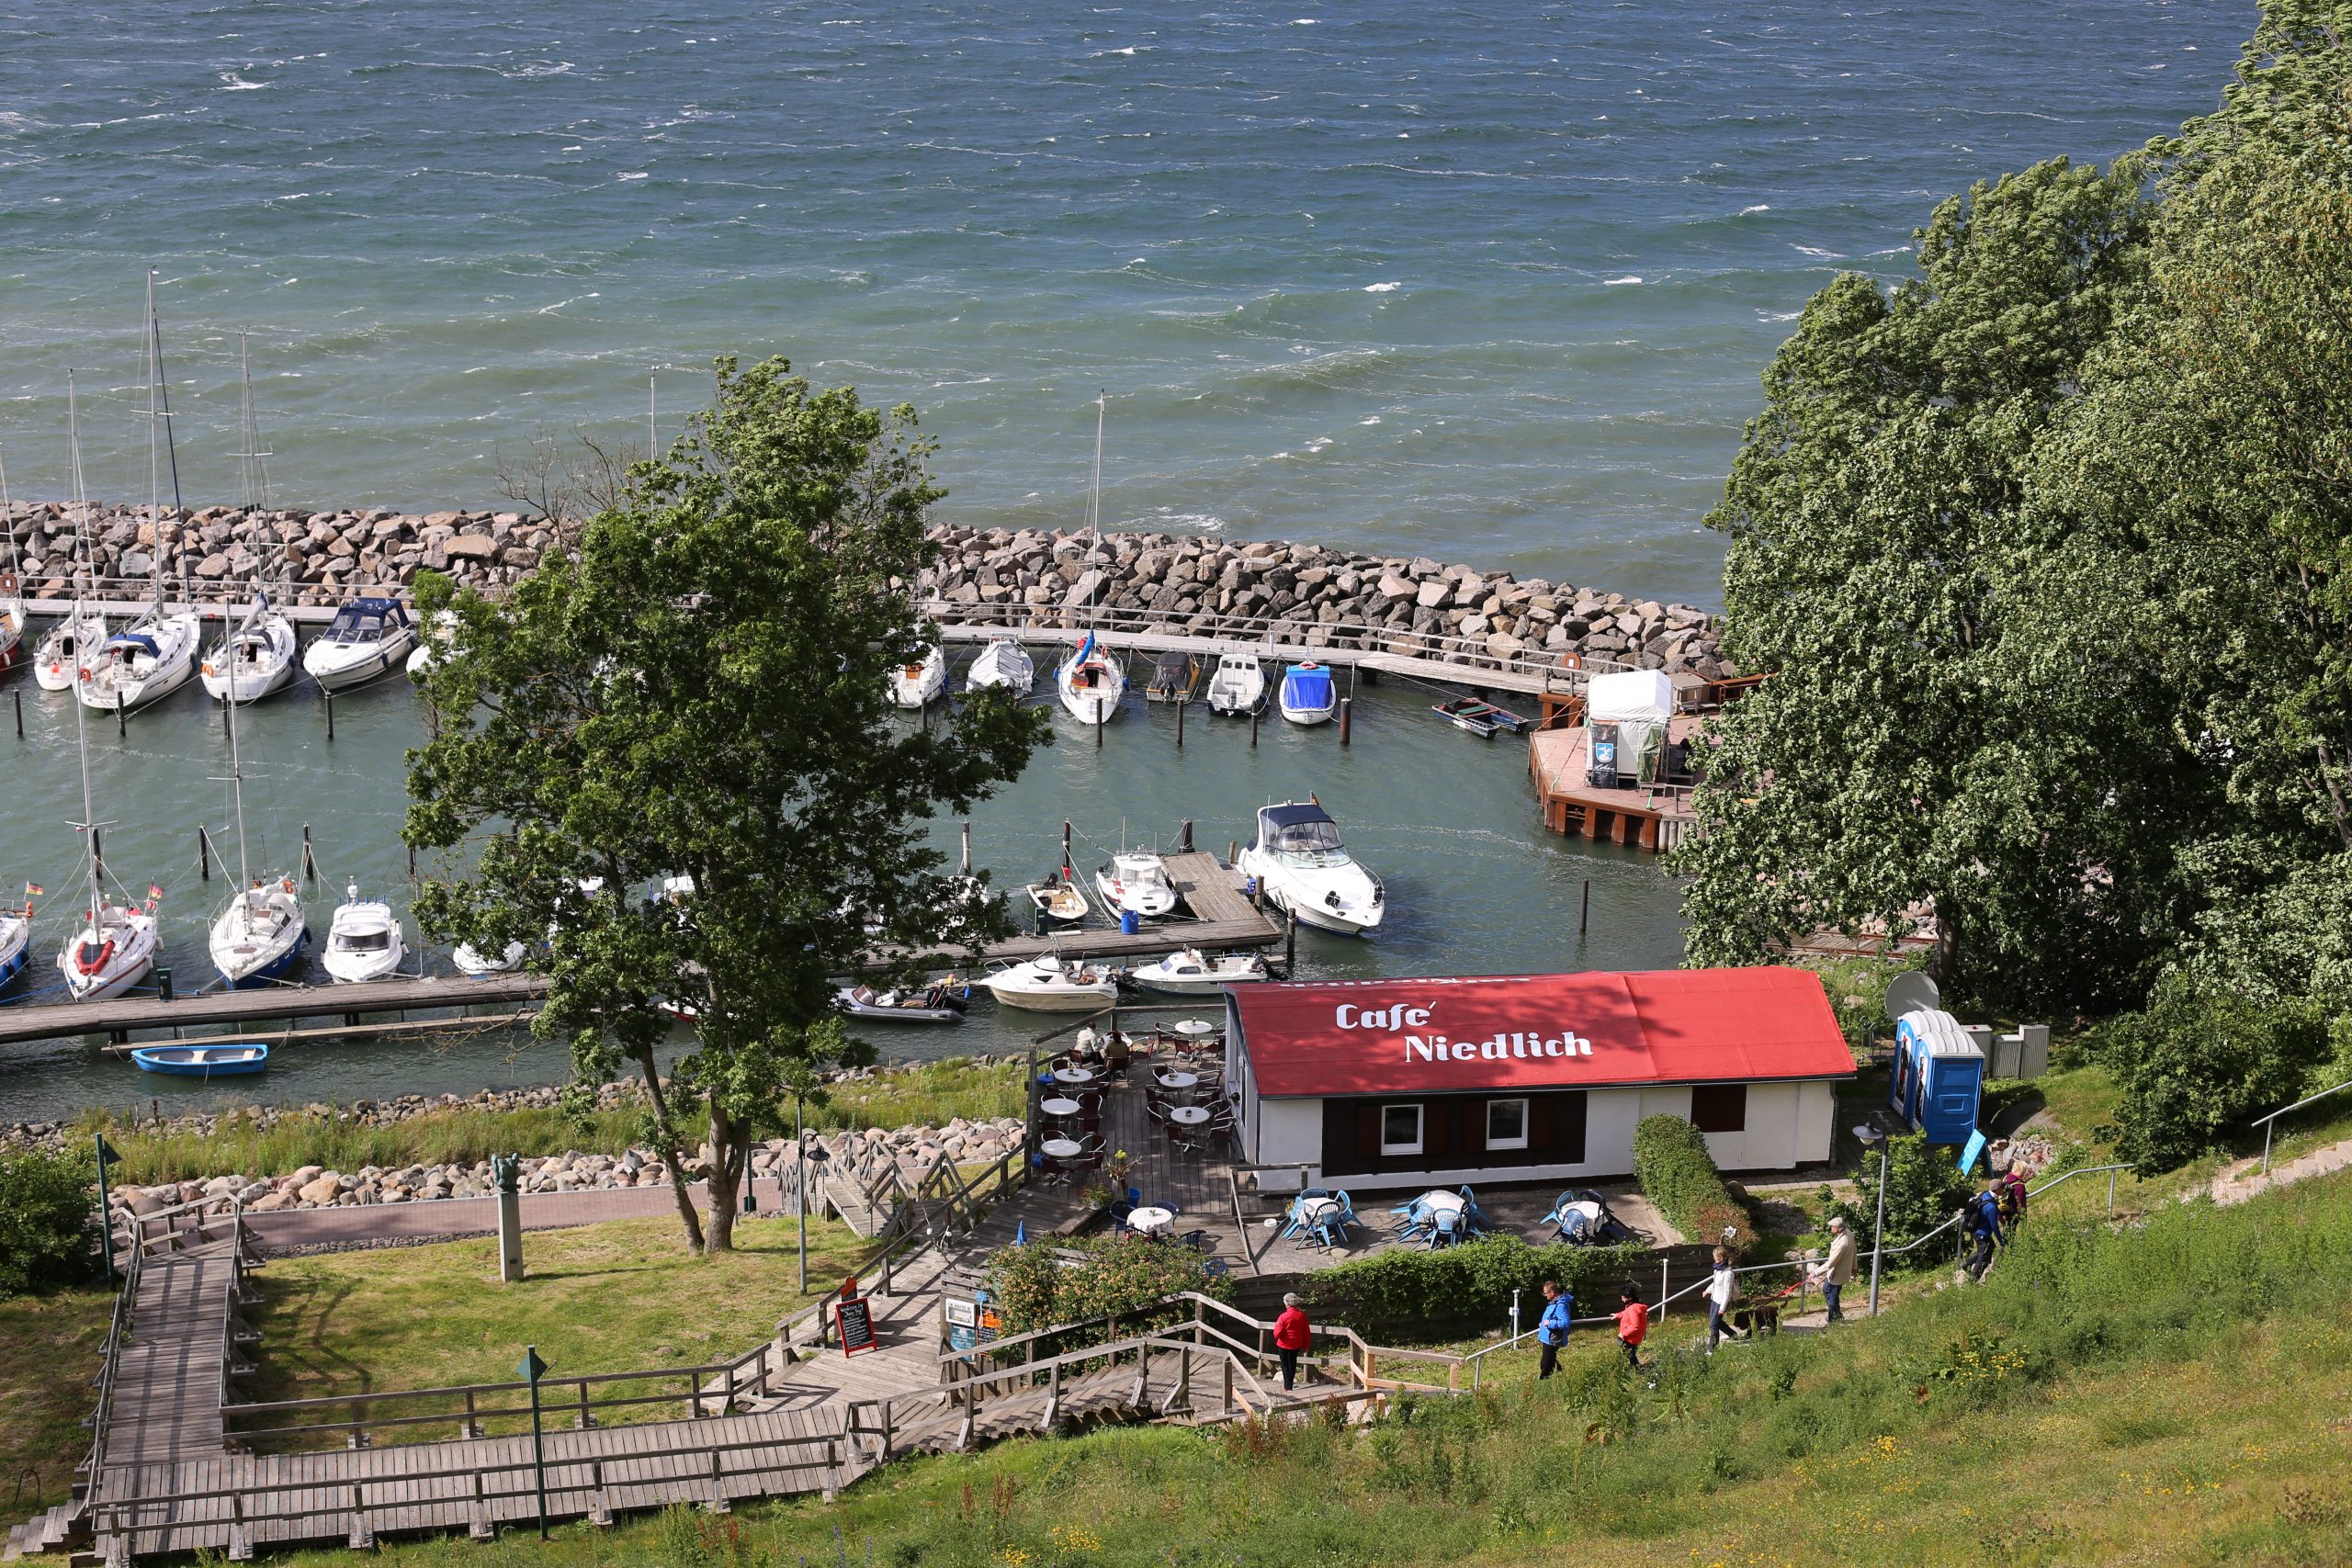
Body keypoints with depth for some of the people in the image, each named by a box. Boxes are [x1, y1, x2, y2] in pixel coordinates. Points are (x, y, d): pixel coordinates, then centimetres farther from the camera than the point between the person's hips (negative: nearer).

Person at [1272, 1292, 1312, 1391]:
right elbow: (1307, 1332, 0)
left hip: (1284, 1345, -4)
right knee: (1292, 1363, 22)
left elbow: (1277, 1334, -19)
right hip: (1296, 1345, 4)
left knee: (1285, 1365, 8)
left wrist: (1277, 1325, 1)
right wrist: (1305, 1345, 13)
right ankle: (1290, 1384, 35)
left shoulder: (1283, 1317, -20)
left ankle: (1288, 1388, 6)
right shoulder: (1302, 1315, -7)